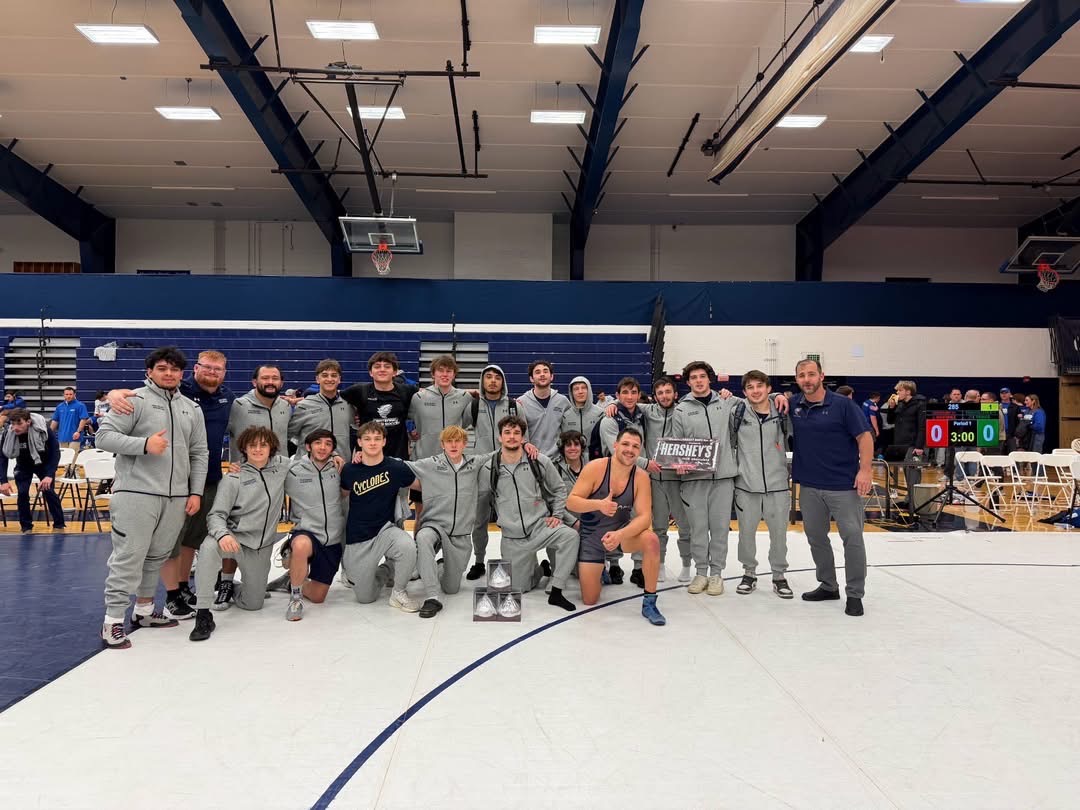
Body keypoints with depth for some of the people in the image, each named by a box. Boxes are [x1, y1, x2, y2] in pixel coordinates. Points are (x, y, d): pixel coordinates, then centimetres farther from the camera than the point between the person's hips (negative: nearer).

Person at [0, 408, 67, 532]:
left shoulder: (43, 429, -34)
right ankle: (26, 527, 8)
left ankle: (59, 525, 2)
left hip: (44, 464, -2)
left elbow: (55, 452, -29)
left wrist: (49, 475, -40)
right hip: (23, 466, 2)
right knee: (22, 493, -9)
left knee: (48, 491, -11)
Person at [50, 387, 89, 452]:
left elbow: (84, 419, -10)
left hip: (74, 437, -5)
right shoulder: (60, 407, 14)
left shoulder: (80, 406, -2)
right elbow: (55, 420, 19)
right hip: (62, 437, 5)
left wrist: (78, 431, -19)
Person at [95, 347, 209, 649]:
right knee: (129, 556, -4)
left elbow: (199, 454, 16)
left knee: (157, 556, 14)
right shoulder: (135, 400, -2)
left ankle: (144, 610, 28)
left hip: (177, 497, 6)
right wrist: (144, 444, -20)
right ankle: (113, 620, 4)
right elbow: (104, 435, -7)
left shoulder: (191, 409, 14)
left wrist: (196, 492, 8)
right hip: (137, 492, -5)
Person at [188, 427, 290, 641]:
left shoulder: (282, 466, 1)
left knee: (253, 604, 8)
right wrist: (222, 534, -34)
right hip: (235, 538, -3)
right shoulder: (233, 478, -9)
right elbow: (216, 515, -12)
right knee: (209, 548, -39)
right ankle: (203, 615, -30)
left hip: (262, 547, 4)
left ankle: (230, 588, 44)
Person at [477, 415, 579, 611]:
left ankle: (556, 592, -21)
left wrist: (557, 515, -1)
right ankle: (537, 569, 38)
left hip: (541, 526, -1)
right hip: (513, 537, 1)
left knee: (570, 535, -33)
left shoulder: (540, 462, -4)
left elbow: (559, 489, 9)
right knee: (517, 587, 4)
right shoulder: (489, 468, -3)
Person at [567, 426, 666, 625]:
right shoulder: (595, 468, -18)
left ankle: (649, 603, -15)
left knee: (651, 540, -32)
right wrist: (599, 504, -35)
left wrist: (620, 535, -36)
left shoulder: (641, 477, -13)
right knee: (589, 600, -1)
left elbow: (644, 517, -18)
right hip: (591, 535, -1)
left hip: (623, 529, 1)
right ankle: (598, 570, 35)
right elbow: (570, 502, -17)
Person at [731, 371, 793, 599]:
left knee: (779, 532, 7)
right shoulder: (737, 413, 1)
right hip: (746, 486, 0)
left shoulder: (782, 414, 2)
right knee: (746, 532, 8)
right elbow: (729, 443, 10)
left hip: (777, 485, 0)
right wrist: (734, 469, 7)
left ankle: (779, 576, 24)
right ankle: (749, 573, 26)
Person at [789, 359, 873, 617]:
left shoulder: (843, 404, -8)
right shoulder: (794, 405, 4)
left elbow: (864, 437, -8)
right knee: (815, 537, 13)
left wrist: (865, 470, -19)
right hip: (809, 485, 5)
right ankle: (828, 586, 29)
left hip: (844, 484, -5)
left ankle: (855, 594, 10)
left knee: (852, 537, -1)